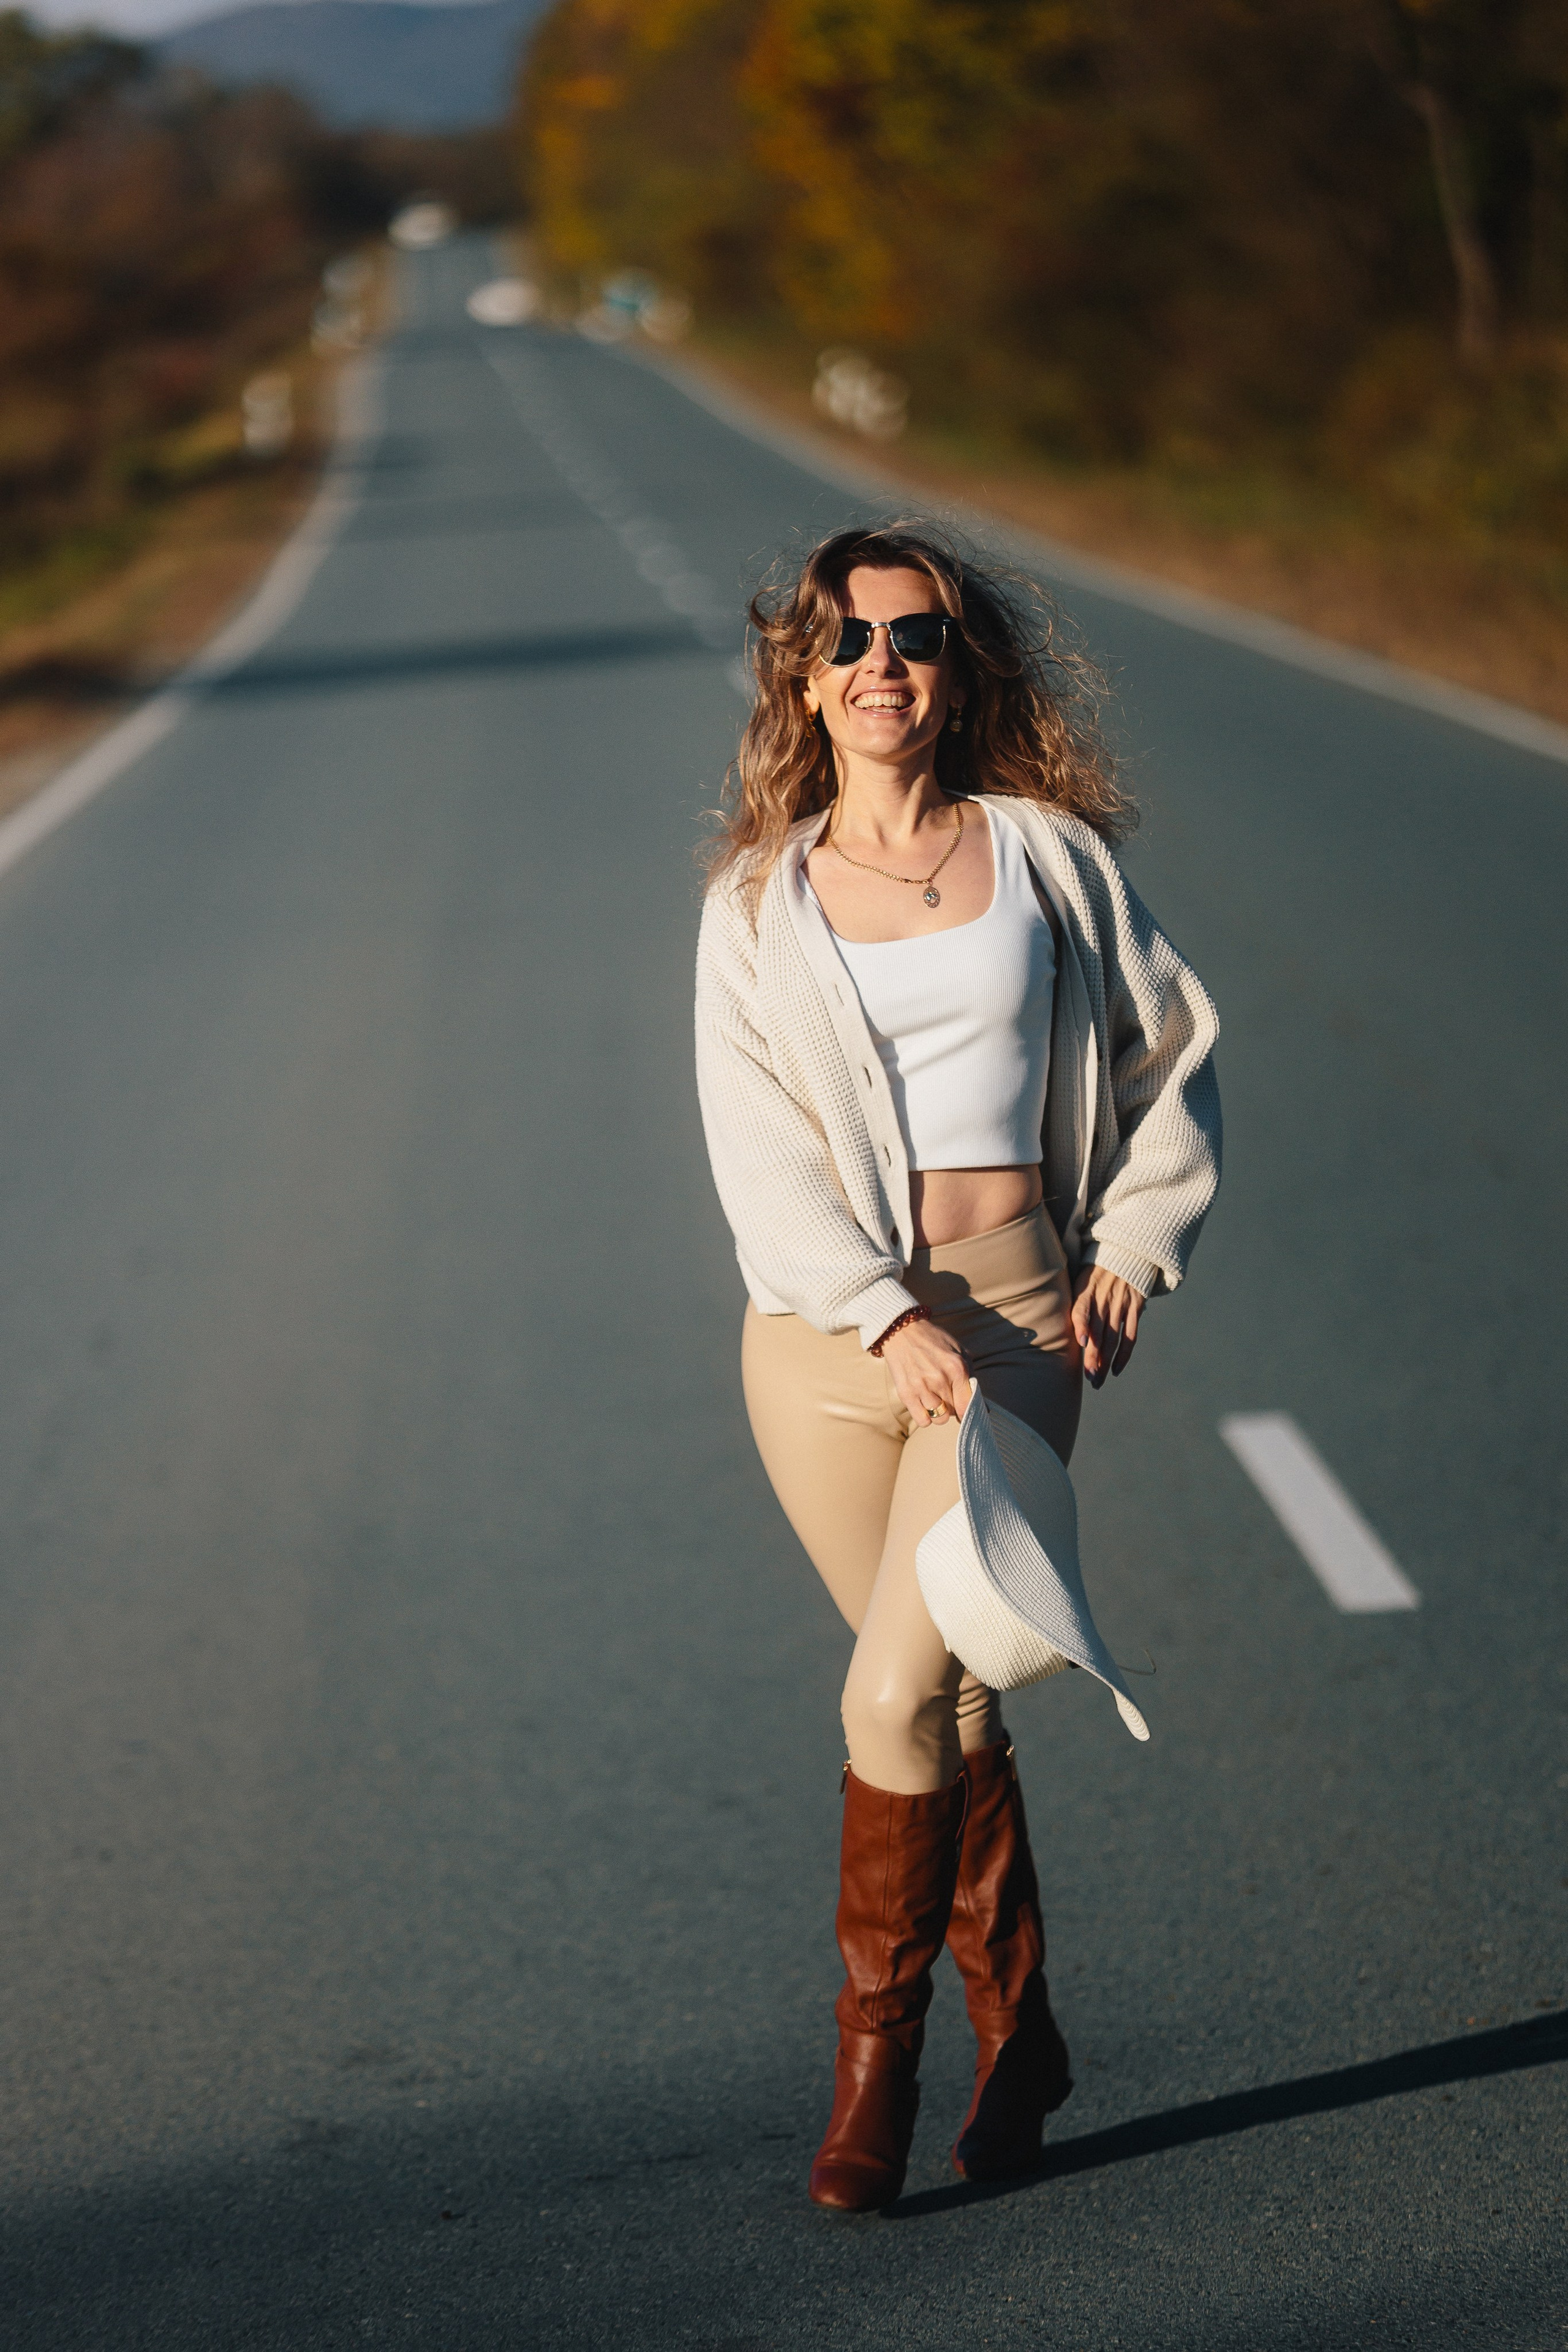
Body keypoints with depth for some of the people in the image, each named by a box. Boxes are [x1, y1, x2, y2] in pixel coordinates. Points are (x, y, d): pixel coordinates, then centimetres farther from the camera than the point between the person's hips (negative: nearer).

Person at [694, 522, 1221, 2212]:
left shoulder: (1047, 855, 6)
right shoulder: (755, 900, 5)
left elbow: (1170, 1049, 16)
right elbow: (759, 1143, -2)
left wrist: (1130, 1247, 7)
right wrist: (888, 1317, -13)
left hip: (1014, 1315, -1)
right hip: (825, 1329, 2)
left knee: (897, 1688, -15)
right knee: (950, 1701, 8)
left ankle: (876, 2059, -3)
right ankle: (1017, 2034, 24)